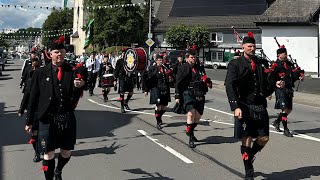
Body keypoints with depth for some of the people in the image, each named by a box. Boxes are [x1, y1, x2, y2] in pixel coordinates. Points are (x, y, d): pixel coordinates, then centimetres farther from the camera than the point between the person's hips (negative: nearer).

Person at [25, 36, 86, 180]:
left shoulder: (73, 72, 0)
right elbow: (33, 98, 2)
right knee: (49, 153, 3)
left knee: (67, 152, 14)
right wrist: (29, 121, 4)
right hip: (48, 119, -2)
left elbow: (75, 98, -2)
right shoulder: (40, 73, -1)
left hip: (67, 119, 2)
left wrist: (79, 87, -24)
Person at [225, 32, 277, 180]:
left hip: (260, 107, 4)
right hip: (244, 107, -4)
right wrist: (235, 107, -22)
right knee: (246, 139, 1)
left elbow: (268, 83, 15)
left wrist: (275, 83, -9)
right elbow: (230, 86, -12)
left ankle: (249, 157, 35)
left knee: (264, 138, 6)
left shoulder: (263, 63, 12)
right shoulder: (235, 64, -2)